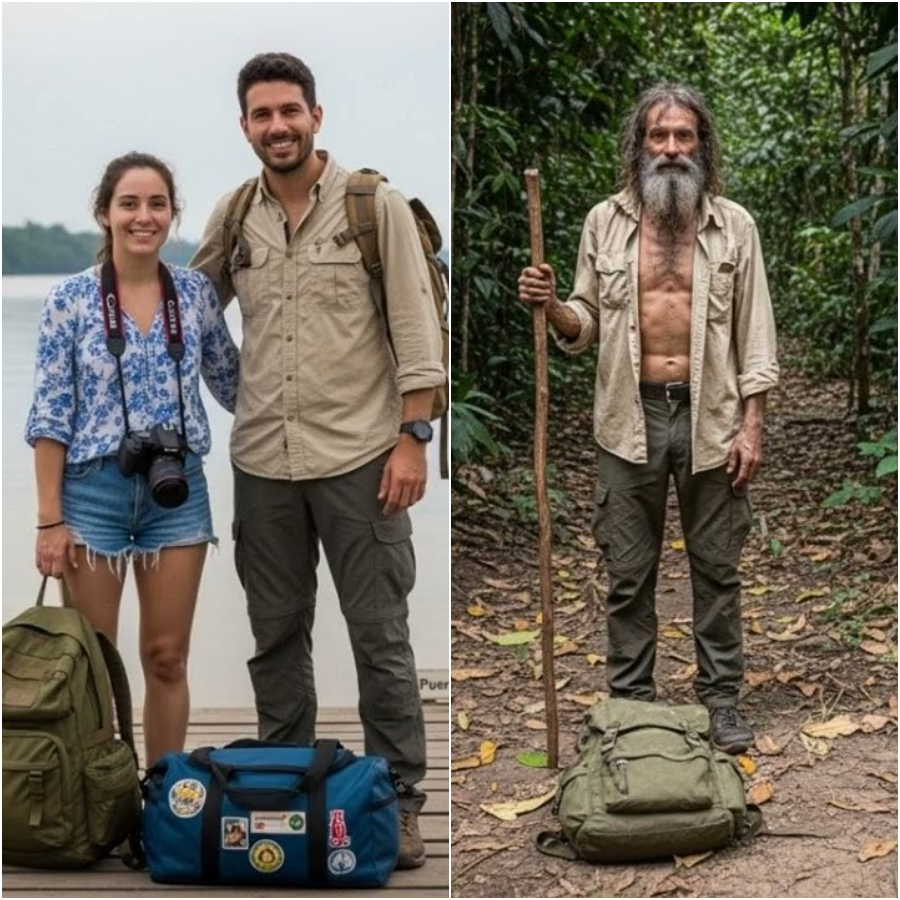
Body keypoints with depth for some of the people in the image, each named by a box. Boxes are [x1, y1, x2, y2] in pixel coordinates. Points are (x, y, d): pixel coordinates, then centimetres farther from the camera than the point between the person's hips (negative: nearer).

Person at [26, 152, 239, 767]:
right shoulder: (71, 299, -6)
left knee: (168, 657, 9)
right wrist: (50, 519, -11)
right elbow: (50, 415, -7)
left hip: (178, 492, 3)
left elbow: (231, 383, 17)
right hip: (94, 491, -3)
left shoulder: (197, 292, 3)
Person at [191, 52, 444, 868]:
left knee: (380, 636, 2)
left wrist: (412, 437, -11)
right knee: (276, 634, 13)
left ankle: (398, 797, 12)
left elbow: (414, 328, -6)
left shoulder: (376, 205, -5)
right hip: (262, 460, 4)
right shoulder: (231, 216, 6)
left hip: (358, 455, -4)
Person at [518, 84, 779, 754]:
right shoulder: (606, 222, 3)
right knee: (629, 571, 8)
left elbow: (755, 334, 1)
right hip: (631, 417, 1)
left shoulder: (733, 225, 1)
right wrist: (551, 306, -14)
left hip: (710, 415, 0)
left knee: (716, 567, 8)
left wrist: (751, 425, -6)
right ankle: (631, 698, 20)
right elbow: (585, 327, 8)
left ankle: (721, 698, 20)